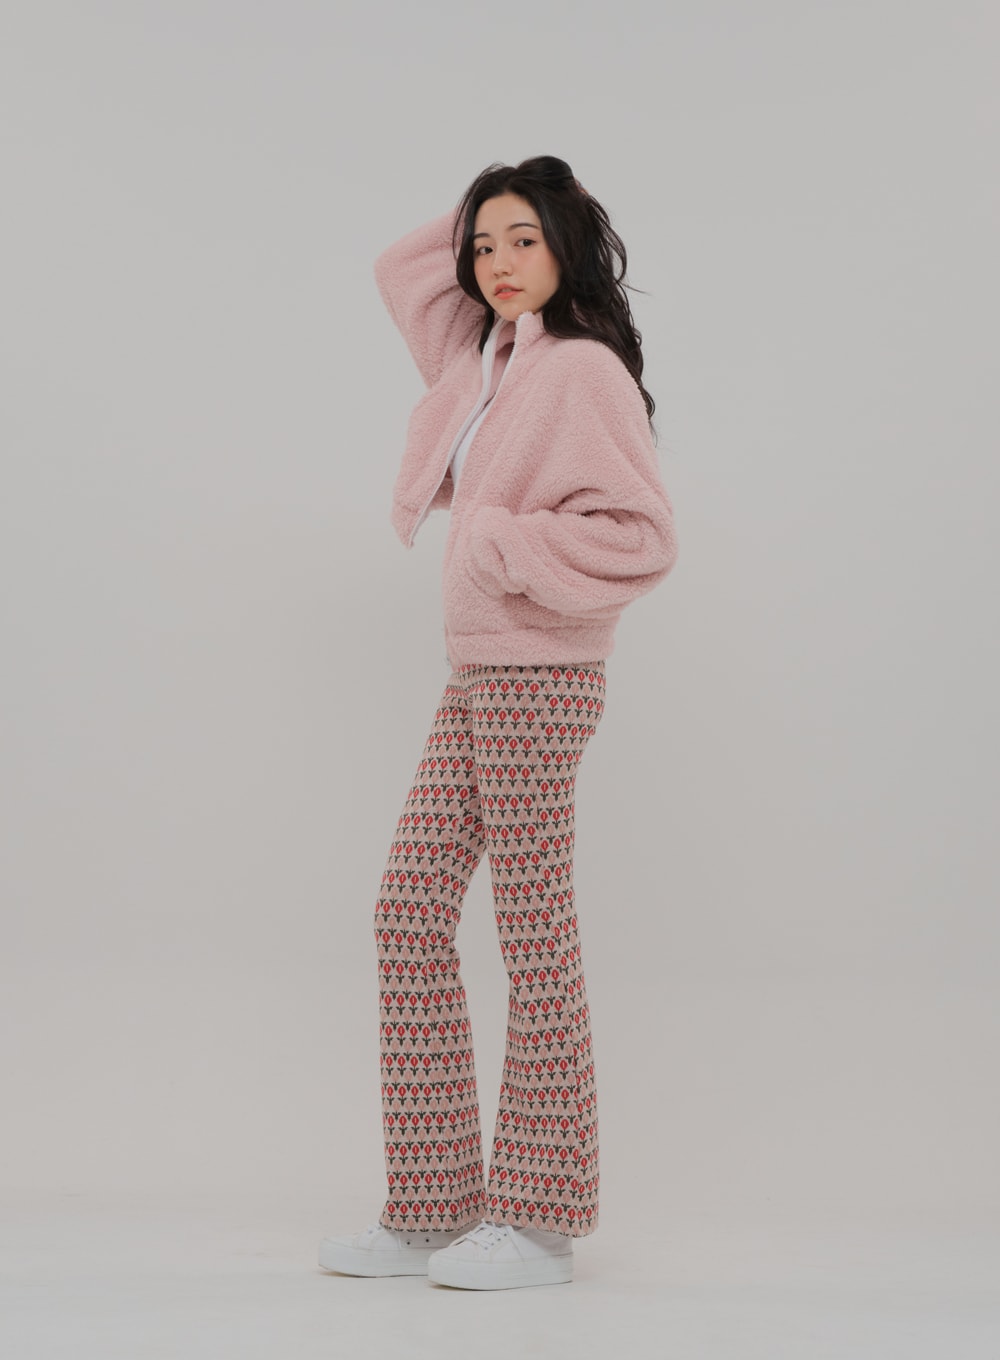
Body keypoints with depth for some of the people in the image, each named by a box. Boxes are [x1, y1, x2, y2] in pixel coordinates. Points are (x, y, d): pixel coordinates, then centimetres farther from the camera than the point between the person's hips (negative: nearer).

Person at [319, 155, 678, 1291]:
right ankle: (428, 1209, 11)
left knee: (534, 940, -4)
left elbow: (639, 535, -17)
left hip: (537, 680, -9)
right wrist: (482, 215, 21)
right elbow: (403, 268, 32)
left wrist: (503, 543, -14)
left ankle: (539, 1221, 6)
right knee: (410, 911, 5)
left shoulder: (585, 370, -10)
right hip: (475, 681, 9)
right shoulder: (485, 359, 15)